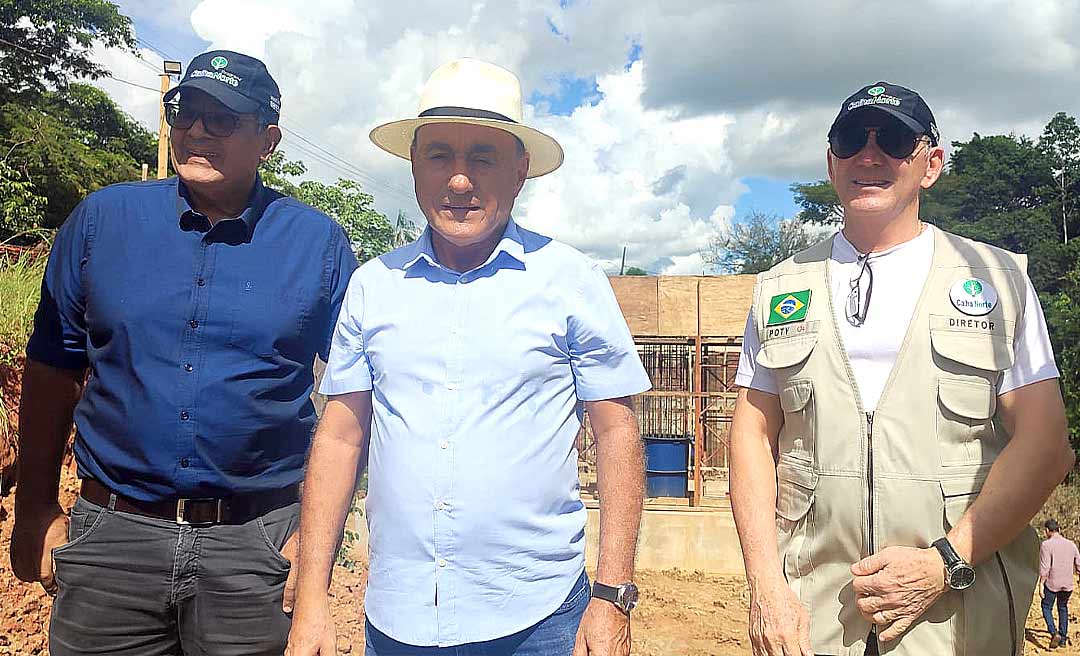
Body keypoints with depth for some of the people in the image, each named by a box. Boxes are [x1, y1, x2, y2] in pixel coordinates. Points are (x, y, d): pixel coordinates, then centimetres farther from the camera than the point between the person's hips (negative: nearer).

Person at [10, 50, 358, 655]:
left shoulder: (320, 243, -3)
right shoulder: (101, 218, 2)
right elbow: (53, 367, 7)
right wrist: (36, 512, 6)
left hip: (258, 547, -1)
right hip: (110, 536, 2)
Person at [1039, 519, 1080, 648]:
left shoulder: (1046, 545, -12)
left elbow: (1044, 567, -15)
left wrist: (1041, 584, -10)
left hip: (1052, 583, -5)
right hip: (1068, 584, 5)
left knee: (1047, 607, 11)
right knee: (1063, 607, 21)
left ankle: (1054, 633, -7)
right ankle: (1063, 637, 24)